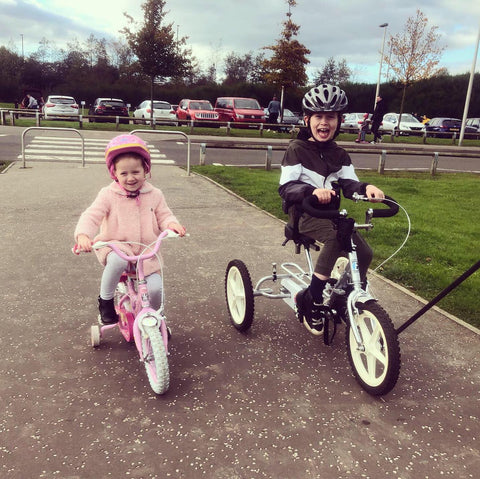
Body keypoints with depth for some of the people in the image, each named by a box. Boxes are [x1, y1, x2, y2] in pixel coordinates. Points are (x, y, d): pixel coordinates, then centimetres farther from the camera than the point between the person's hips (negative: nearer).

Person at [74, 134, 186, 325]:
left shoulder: (154, 195, 3)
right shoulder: (108, 195, -5)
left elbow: (163, 215, 8)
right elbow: (91, 216, -13)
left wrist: (171, 223, -18)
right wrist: (83, 235, -34)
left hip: (146, 253, 3)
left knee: (155, 287, -17)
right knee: (118, 260, -39)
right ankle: (105, 299, -10)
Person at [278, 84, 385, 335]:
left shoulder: (339, 155, 13)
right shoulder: (297, 149, -3)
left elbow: (349, 184, 0)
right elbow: (286, 187, -13)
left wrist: (365, 188, -23)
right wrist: (312, 190, -33)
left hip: (330, 213, 6)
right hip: (304, 213, -6)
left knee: (364, 252, -13)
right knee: (336, 237, -35)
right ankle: (310, 301, -23)